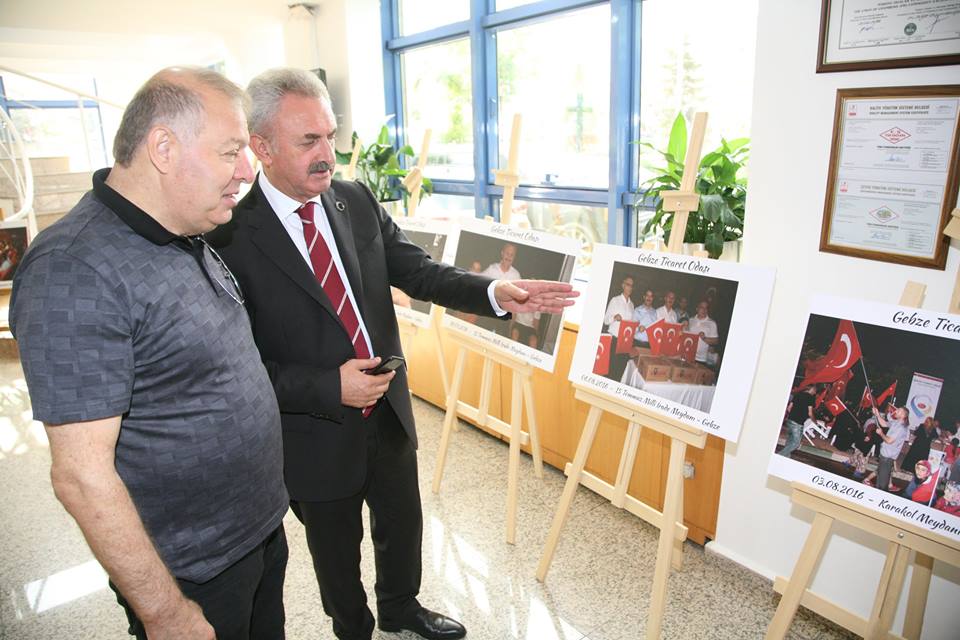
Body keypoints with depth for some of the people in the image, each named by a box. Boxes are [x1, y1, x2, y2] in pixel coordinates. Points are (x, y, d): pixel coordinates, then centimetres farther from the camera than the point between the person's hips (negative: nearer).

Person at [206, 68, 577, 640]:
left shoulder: (357, 201, -3)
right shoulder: (232, 234, -20)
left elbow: (417, 269, -5)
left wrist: (494, 293, -21)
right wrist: (329, 388, -26)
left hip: (389, 414, 5)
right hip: (314, 433, -5)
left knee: (403, 525, 26)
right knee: (337, 550, 21)